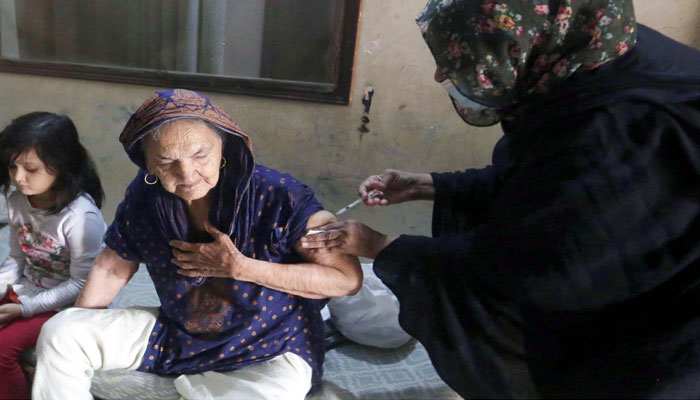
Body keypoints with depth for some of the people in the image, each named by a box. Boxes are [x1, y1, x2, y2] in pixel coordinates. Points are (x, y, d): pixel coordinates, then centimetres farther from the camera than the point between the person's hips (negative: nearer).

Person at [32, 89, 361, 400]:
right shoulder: (144, 197, -10)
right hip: (176, 335, 5)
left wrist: (239, 268, -28)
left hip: (269, 353, -4)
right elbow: (112, 268, 5)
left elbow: (349, 277, -26)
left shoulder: (278, 196, -27)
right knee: (58, 333, -2)